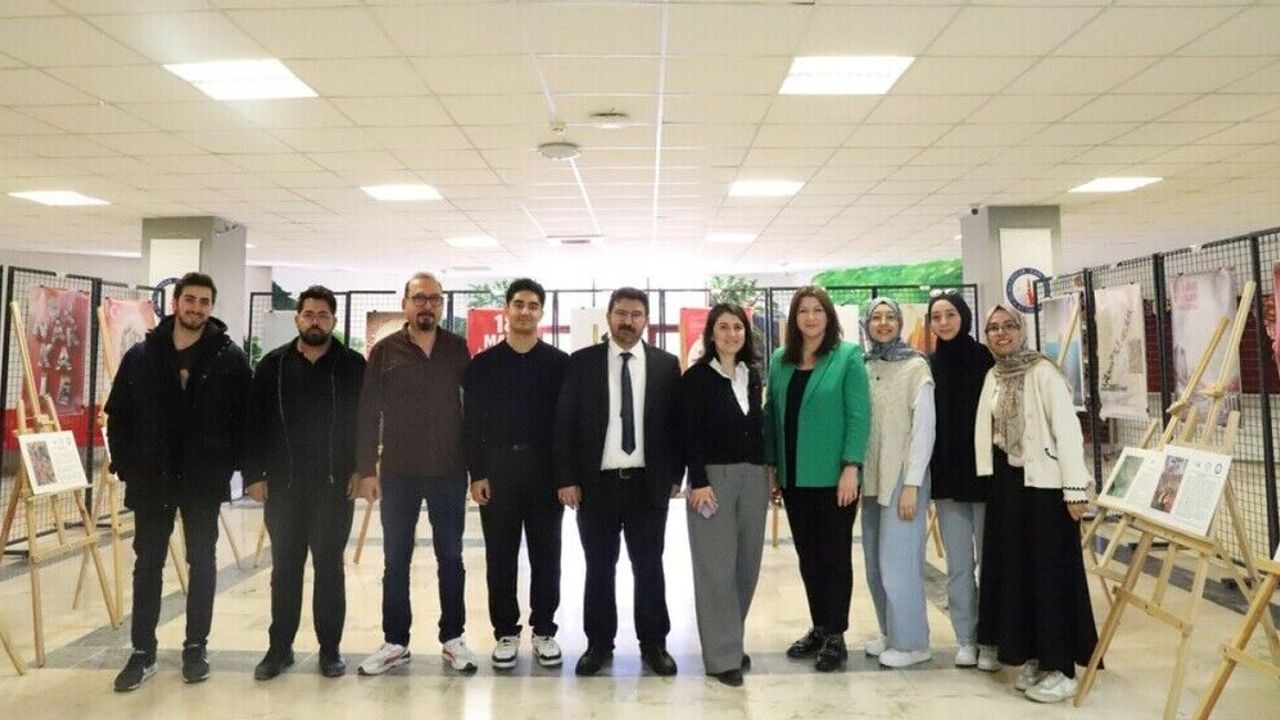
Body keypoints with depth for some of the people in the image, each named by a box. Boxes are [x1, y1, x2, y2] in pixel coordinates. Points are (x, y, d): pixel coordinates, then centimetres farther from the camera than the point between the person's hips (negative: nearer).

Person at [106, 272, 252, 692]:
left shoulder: (230, 358, -3)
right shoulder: (142, 355, 2)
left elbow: (245, 417, -3)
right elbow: (118, 415, 6)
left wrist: (233, 466, -9)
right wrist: (125, 465, -1)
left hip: (205, 480, -1)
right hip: (151, 478, 2)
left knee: (202, 562, 9)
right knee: (147, 564, 8)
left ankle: (196, 647, 22)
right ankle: (143, 653, 19)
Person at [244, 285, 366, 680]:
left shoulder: (353, 365, -1)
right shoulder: (273, 364, 4)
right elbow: (254, 422, 4)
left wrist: (361, 469, -6)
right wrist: (254, 475, -1)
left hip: (334, 485, -1)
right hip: (283, 485, 2)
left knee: (329, 567, 7)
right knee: (285, 568, 10)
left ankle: (330, 648, 18)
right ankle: (279, 647, 23)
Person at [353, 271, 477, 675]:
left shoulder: (458, 349, 2)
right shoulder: (385, 351, 0)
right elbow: (368, 414, -1)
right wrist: (366, 469, -5)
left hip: (449, 472, 0)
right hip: (398, 473, 0)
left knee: (450, 557, 9)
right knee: (396, 560, 9)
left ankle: (452, 639, 22)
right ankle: (395, 642, 22)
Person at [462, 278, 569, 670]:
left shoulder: (560, 363, 3)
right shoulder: (483, 364, 4)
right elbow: (472, 423, 2)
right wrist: (477, 473, -5)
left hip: (546, 471, 0)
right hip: (497, 471, 1)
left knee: (546, 555, 6)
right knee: (500, 557, 6)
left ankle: (544, 631, 19)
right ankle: (506, 632, 19)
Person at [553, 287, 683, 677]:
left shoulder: (666, 364, 3)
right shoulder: (582, 362, 1)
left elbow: (676, 423, 5)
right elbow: (565, 422, -1)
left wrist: (675, 476, 1)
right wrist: (566, 478, -6)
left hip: (649, 482, 0)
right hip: (596, 482, 0)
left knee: (649, 567, 10)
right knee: (599, 567, 10)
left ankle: (653, 643, 24)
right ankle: (599, 643, 24)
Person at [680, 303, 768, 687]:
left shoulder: (752, 375, 11)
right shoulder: (696, 377, -5)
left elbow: (757, 427, 13)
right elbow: (691, 434, -9)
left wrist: (765, 473, 8)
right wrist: (698, 482, -16)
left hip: (752, 477, 6)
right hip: (714, 476, -6)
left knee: (747, 563, 10)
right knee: (717, 566, -2)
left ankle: (730, 640, 26)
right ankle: (722, 655, 6)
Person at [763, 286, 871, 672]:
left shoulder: (848, 356, -5)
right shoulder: (780, 360, 8)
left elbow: (859, 415, -9)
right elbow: (771, 414, 10)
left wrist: (851, 467, -16)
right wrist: (770, 464, 6)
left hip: (833, 475, -4)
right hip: (794, 476, 5)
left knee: (835, 554, 6)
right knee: (807, 555, 13)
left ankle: (836, 636, 18)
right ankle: (818, 628, 27)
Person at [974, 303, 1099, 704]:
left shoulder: (1042, 372, -10)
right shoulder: (992, 376, 9)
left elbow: (1067, 429, -15)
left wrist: (1075, 489, -19)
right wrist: (993, 481, 9)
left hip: (1043, 483, -7)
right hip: (1006, 483, 7)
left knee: (1050, 571, -1)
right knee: (1015, 570, 11)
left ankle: (1061, 667, 9)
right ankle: (1032, 656, 24)